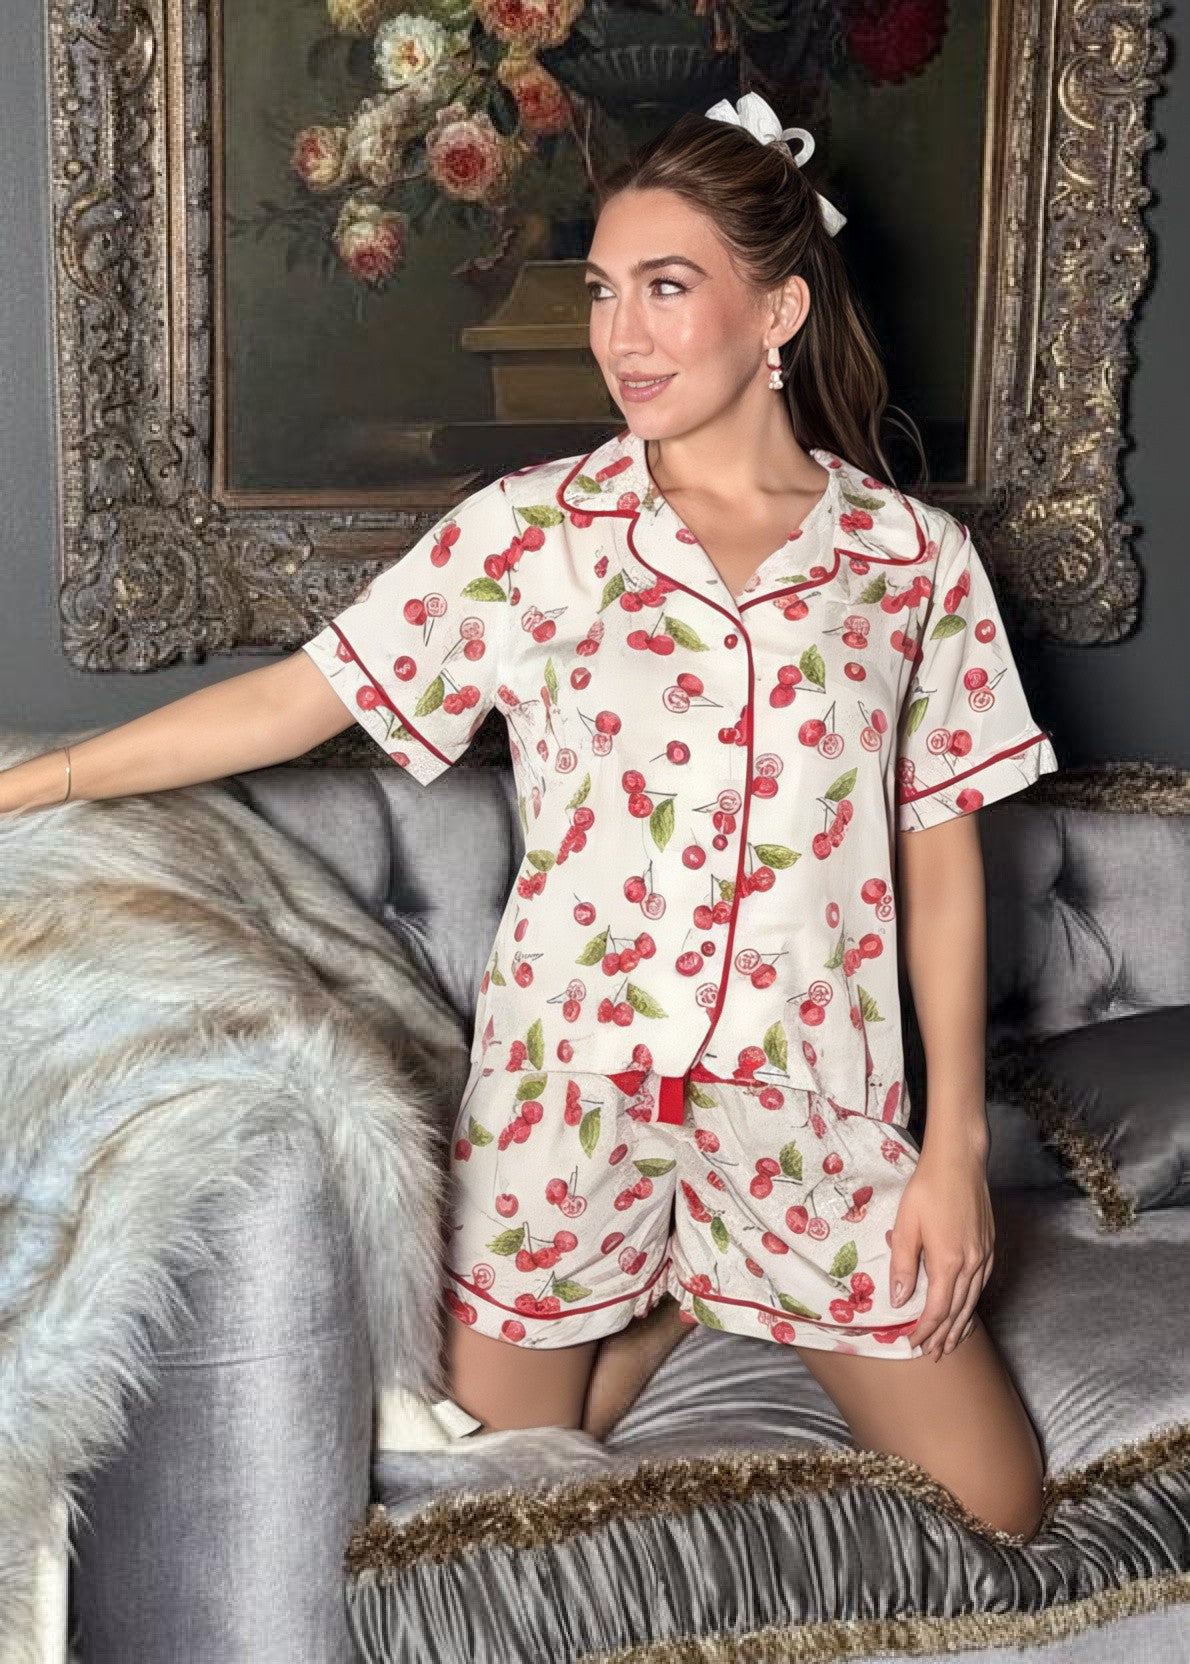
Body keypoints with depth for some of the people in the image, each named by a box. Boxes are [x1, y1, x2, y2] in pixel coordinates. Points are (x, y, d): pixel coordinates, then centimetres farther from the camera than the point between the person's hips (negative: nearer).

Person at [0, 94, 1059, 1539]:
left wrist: (956, 1139, 0)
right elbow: (301, 698, -3)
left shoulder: (915, 556, -3)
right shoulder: (532, 531, -6)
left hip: (809, 1106, 1)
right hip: (571, 1085, 0)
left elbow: (941, 856, 0)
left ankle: (741, 1285, 29)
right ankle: (671, 1303, 34)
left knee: (998, 1513, 7)